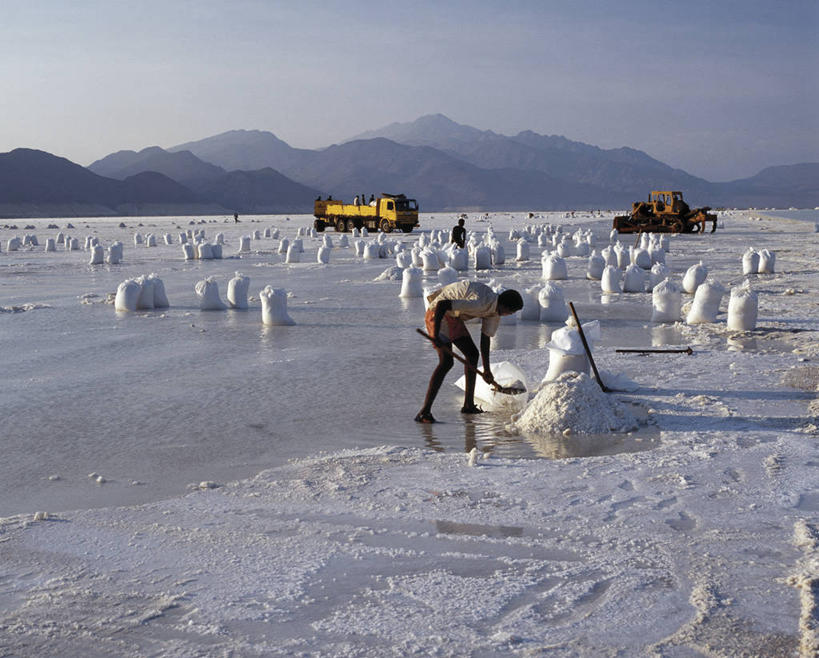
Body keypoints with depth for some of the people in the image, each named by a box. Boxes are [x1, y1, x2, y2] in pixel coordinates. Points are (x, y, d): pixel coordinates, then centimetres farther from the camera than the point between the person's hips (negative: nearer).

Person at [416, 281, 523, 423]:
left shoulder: (495, 310, 1)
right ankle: (424, 412, -20)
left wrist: (487, 370, 16)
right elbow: (442, 304, -35)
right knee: (446, 361, -20)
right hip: (438, 314, -10)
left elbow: (485, 338, 12)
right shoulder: (480, 303, -30)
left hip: (453, 317, 10)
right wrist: (436, 336, -32)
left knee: (472, 354, 12)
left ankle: (468, 405, 22)